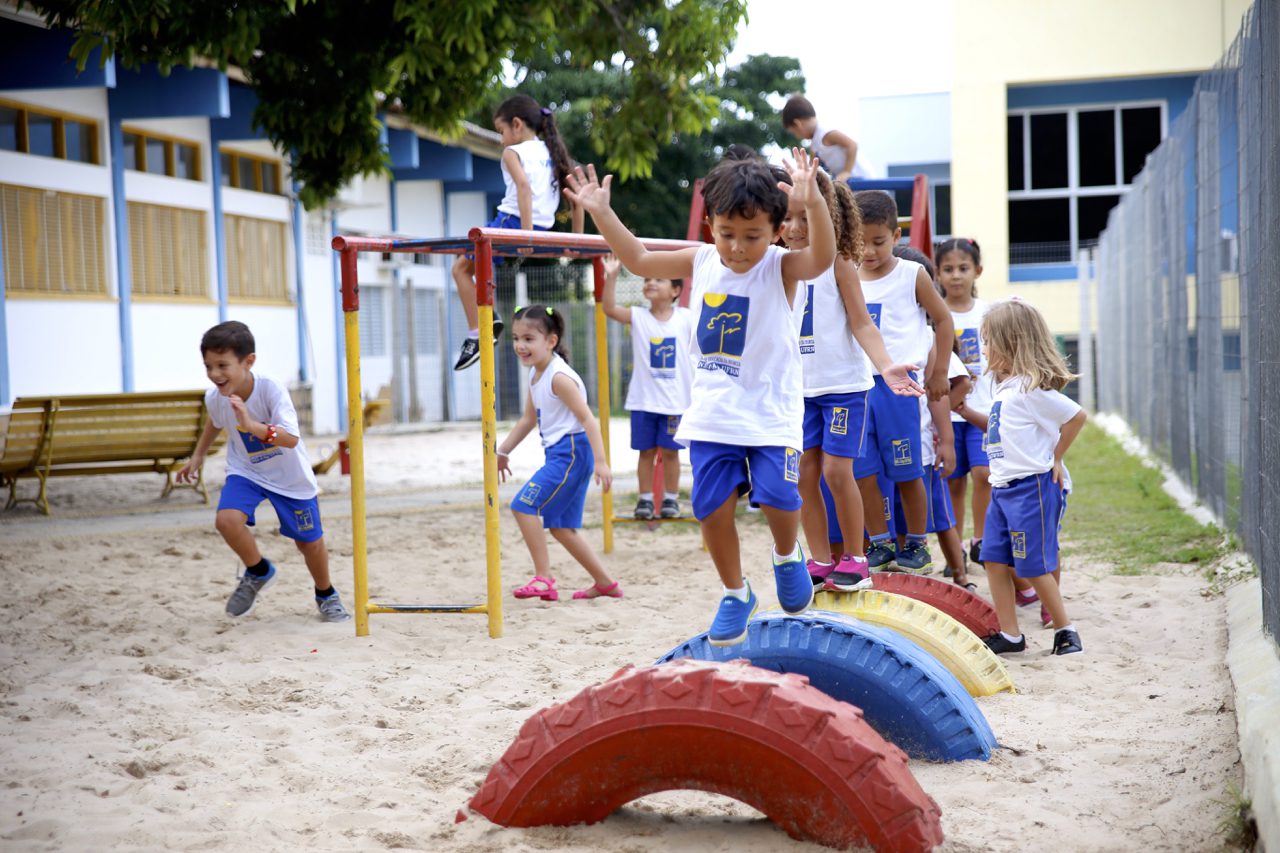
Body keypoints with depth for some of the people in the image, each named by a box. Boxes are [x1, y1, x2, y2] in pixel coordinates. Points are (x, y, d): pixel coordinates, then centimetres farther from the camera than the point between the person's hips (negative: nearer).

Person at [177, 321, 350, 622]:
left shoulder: (271, 390, -32)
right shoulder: (214, 397, -18)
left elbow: (291, 439, -43)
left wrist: (253, 425, -56)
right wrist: (198, 456, 15)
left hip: (289, 475, -3)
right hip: (246, 470, 3)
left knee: (309, 541, 8)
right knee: (226, 519, -25)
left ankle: (326, 595, 39)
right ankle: (259, 572, 4)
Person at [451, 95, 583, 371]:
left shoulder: (513, 153, -3)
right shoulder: (552, 153, 18)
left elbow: (524, 187, -22)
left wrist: (526, 234, -27)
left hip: (512, 222, -8)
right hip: (543, 230, 8)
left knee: (462, 267, 8)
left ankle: (477, 333, -4)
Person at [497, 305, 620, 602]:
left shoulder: (559, 377, -16)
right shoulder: (536, 376, 12)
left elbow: (587, 418, -21)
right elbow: (528, 419, 24)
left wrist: (600, 461, -27)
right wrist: (503, 451, 25)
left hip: (571, 452, -10)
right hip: (558, 454, 10)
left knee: (523, 504, -16)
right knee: (560, 526, 15)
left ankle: (543, 578, -12)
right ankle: (605, 582, 23)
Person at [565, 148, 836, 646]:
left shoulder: (782, 268, -11)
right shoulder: (700, 263, 3)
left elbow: (821, 257, -33)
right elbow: (638, 260, 13)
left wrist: (814, 204, -50)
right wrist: (600, 212, 3)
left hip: (771, 413, -4)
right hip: (712, 413, 4)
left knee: (777, 495, -18)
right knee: (712, 506, 0)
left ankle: (787, 557, 16)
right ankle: (735, 595, 21)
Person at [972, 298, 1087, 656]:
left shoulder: (1031, 389, -16)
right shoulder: (1004, 387, 12)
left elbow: (1076, 415, -14)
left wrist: (1054, 458, -7)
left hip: (1031, 486, -9)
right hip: (1002, 487, 9)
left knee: (1034, 565, -4)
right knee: (995, 560, 7)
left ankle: (1065, 630, 10)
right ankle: (1010, 635, 13)